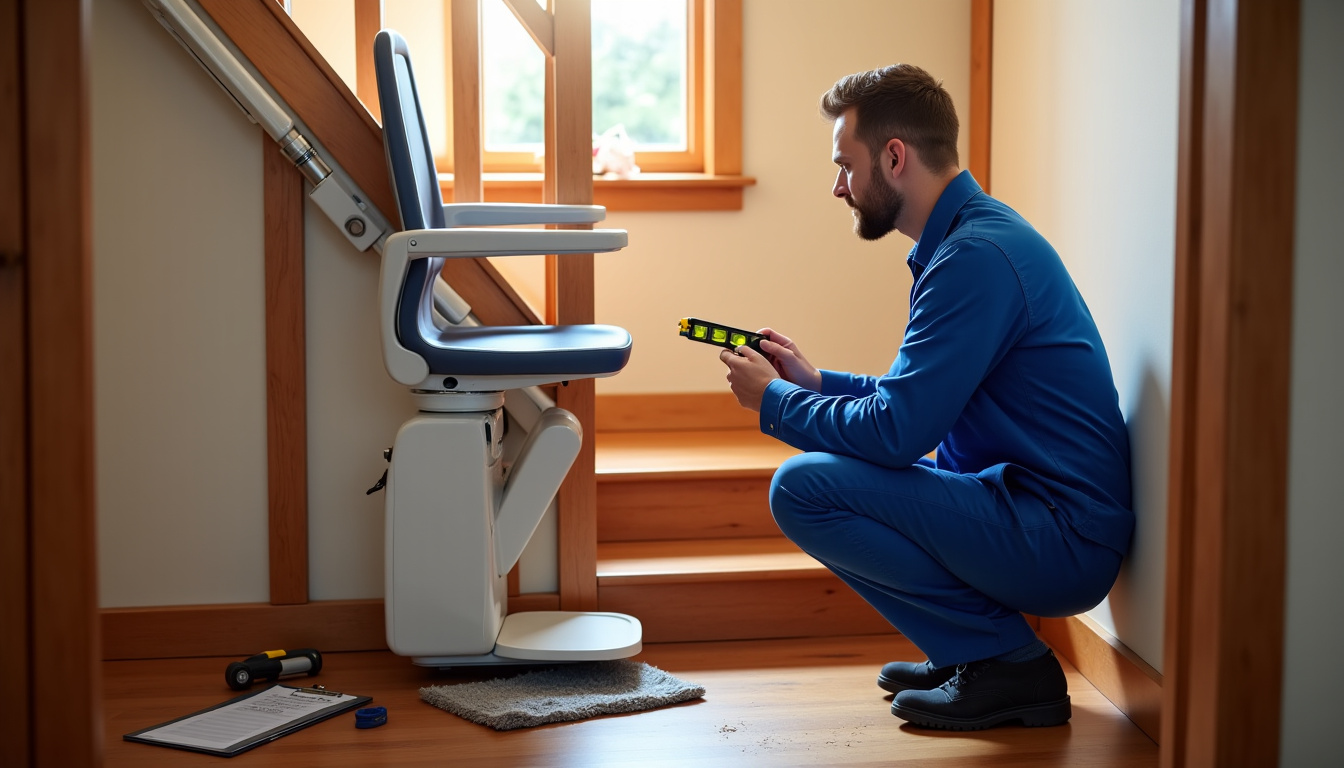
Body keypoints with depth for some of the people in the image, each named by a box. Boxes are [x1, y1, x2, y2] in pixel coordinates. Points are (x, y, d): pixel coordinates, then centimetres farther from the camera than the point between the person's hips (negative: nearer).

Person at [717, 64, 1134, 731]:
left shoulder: (977, 256, -19)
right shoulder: (975, 235, 14)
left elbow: (896, 431, -22)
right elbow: (923, 401, 23)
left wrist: (774, 400, -6)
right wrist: (815, 383, 17)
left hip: (1062, 544, -11)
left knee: (802, 488, -17)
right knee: (834, 463, 19)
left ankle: (1007, 661, -8)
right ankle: (968, 650, 13)